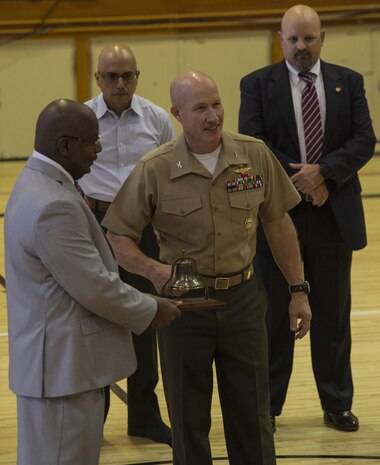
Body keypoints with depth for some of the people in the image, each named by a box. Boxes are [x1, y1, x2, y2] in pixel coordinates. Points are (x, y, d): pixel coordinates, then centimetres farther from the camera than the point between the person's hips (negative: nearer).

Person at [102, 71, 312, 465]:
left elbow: (278, 224, 6)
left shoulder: (255, 156, -5)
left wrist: (298, 290, 7)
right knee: (189, 422, 10)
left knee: (252, 418, 11)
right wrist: (153, 269, -25)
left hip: (243, 298, 2)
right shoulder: (154, 170, -12)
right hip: (184, 301, -2)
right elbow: (117, 238, -6)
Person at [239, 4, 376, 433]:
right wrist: (297, 179, -15)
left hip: (334, 214, 2)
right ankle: (266, 406, 15)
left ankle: (337, 405, 19)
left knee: (333, 313, 9)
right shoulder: (257, 85, 0)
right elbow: (252, 145, -9)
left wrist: (323, 171, -17)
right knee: (273, 313, 6)